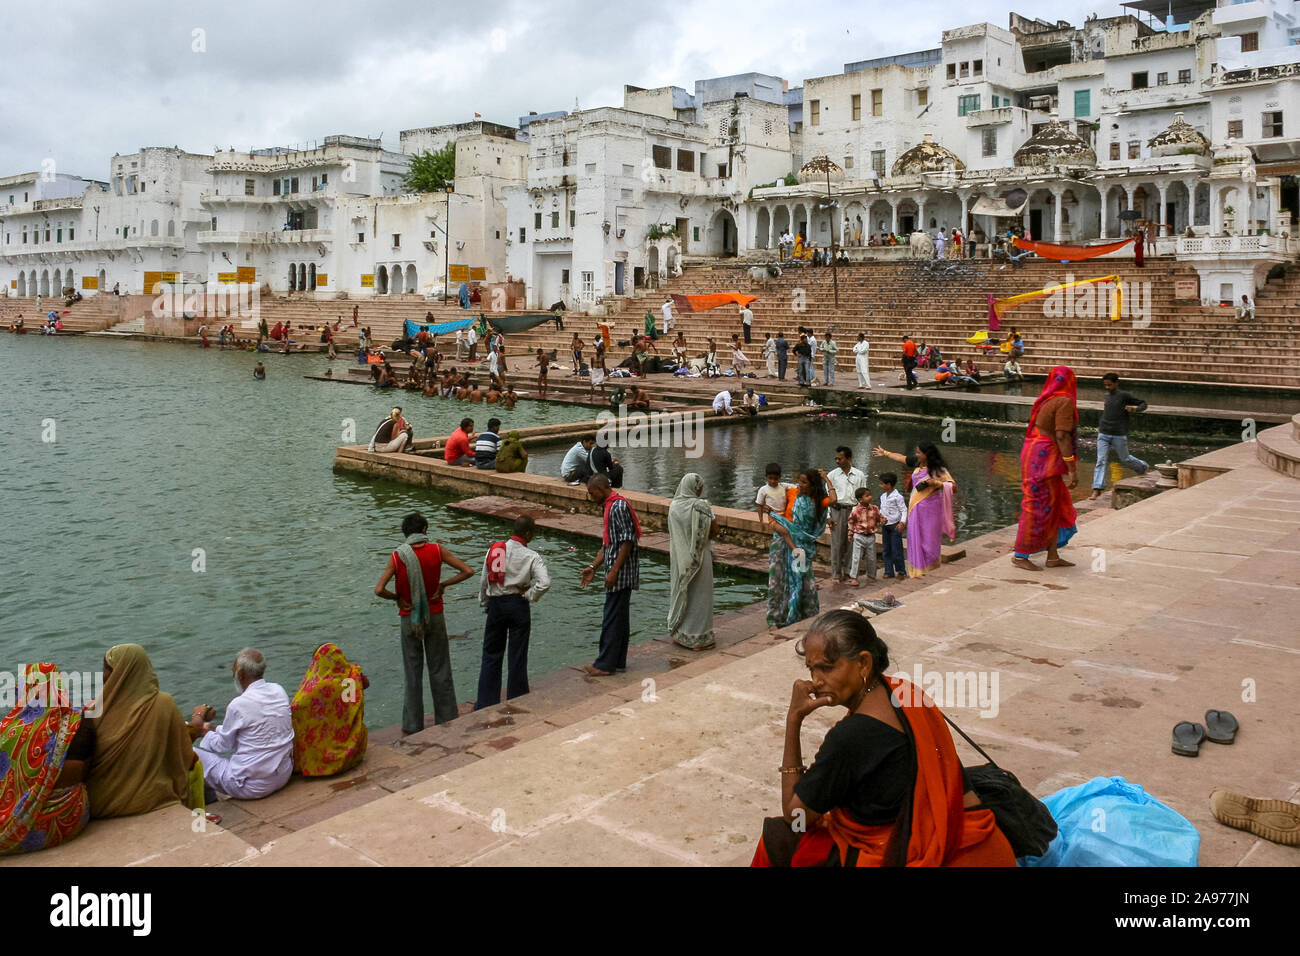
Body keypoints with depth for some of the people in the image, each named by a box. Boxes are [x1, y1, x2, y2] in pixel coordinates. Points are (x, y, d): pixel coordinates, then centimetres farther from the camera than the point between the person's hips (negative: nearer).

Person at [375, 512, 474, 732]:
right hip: (435, 616, 1)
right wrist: (443, 584, 0)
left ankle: (413, 724, 14)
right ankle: (446, 718, 19)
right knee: (440, 669, 11)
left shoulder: (397, 557, -10)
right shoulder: (437, 551, -8)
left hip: (409, 619, -1)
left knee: (412, 671, 9)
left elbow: (379, 590, -18)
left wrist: (397, 598, -1)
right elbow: (467, 571, -8)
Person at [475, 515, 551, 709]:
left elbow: (483, 581, 5)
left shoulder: (494, 550, 0)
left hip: (496, 604, 3)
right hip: (518, 606, -3)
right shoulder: (531, 557, -11)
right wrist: (529, 596, -7)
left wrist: (485, 604, 18)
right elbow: (544, 582, -24)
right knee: (517, 657, 9)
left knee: (491, 655, 13)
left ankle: (485, 703, 14)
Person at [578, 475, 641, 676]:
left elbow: (627, 542, -21)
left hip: (621, 573, -10)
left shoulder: (619, 506, -16)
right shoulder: (610, 506, 15)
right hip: (617, 573, 10)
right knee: (619, 617, 14)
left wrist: (614, 572, -21)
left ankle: (605, 665, 1)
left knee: (612, 619, -5)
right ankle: (618, 661, 21)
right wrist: (593, 566, 18)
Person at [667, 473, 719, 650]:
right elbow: (714, 531, -13)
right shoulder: (701, 506, -17)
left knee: (679, 591, 16)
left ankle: (678, 633, 25)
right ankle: (698, 638, 9)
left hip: (678, 556, 5)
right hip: (698, 557, -5)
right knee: (699, 595, 4)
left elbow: (673, 533, 9)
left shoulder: (674, 506, -1)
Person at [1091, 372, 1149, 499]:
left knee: (1124, 459, 11)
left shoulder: (1125, 395, -8)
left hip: (1119, 436, -4)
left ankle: (1143, 467, 43)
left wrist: (1135, 409, -19)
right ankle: (1097, 489, -9)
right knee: (1101, 461, -6)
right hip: (1103, 434, 4)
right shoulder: (1107, 395, 11)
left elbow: (1143, 404, -2)